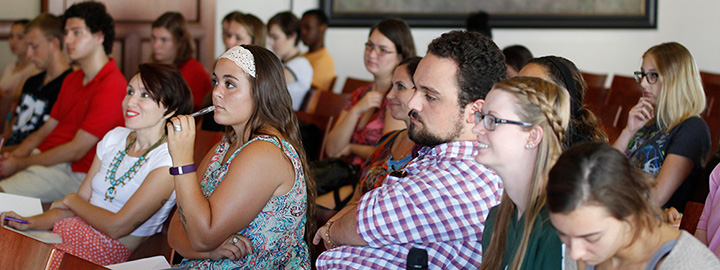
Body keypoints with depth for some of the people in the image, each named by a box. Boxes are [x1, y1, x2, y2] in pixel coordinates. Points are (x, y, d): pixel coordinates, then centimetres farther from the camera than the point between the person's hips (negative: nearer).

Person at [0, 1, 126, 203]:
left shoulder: (112, 87, -14)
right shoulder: (71, 80, 19)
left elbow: (76, 150, -16)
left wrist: (20, 164, -10)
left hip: (74, 172, -9)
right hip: (44, 157, 9)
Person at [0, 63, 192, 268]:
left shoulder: (168, 160, -13)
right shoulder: (115, 137, 11)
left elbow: (116, 227, -15)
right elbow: (82, 200, 12)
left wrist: (71, 200, 1)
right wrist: (34, 222, -5)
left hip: (109, 252, -7)